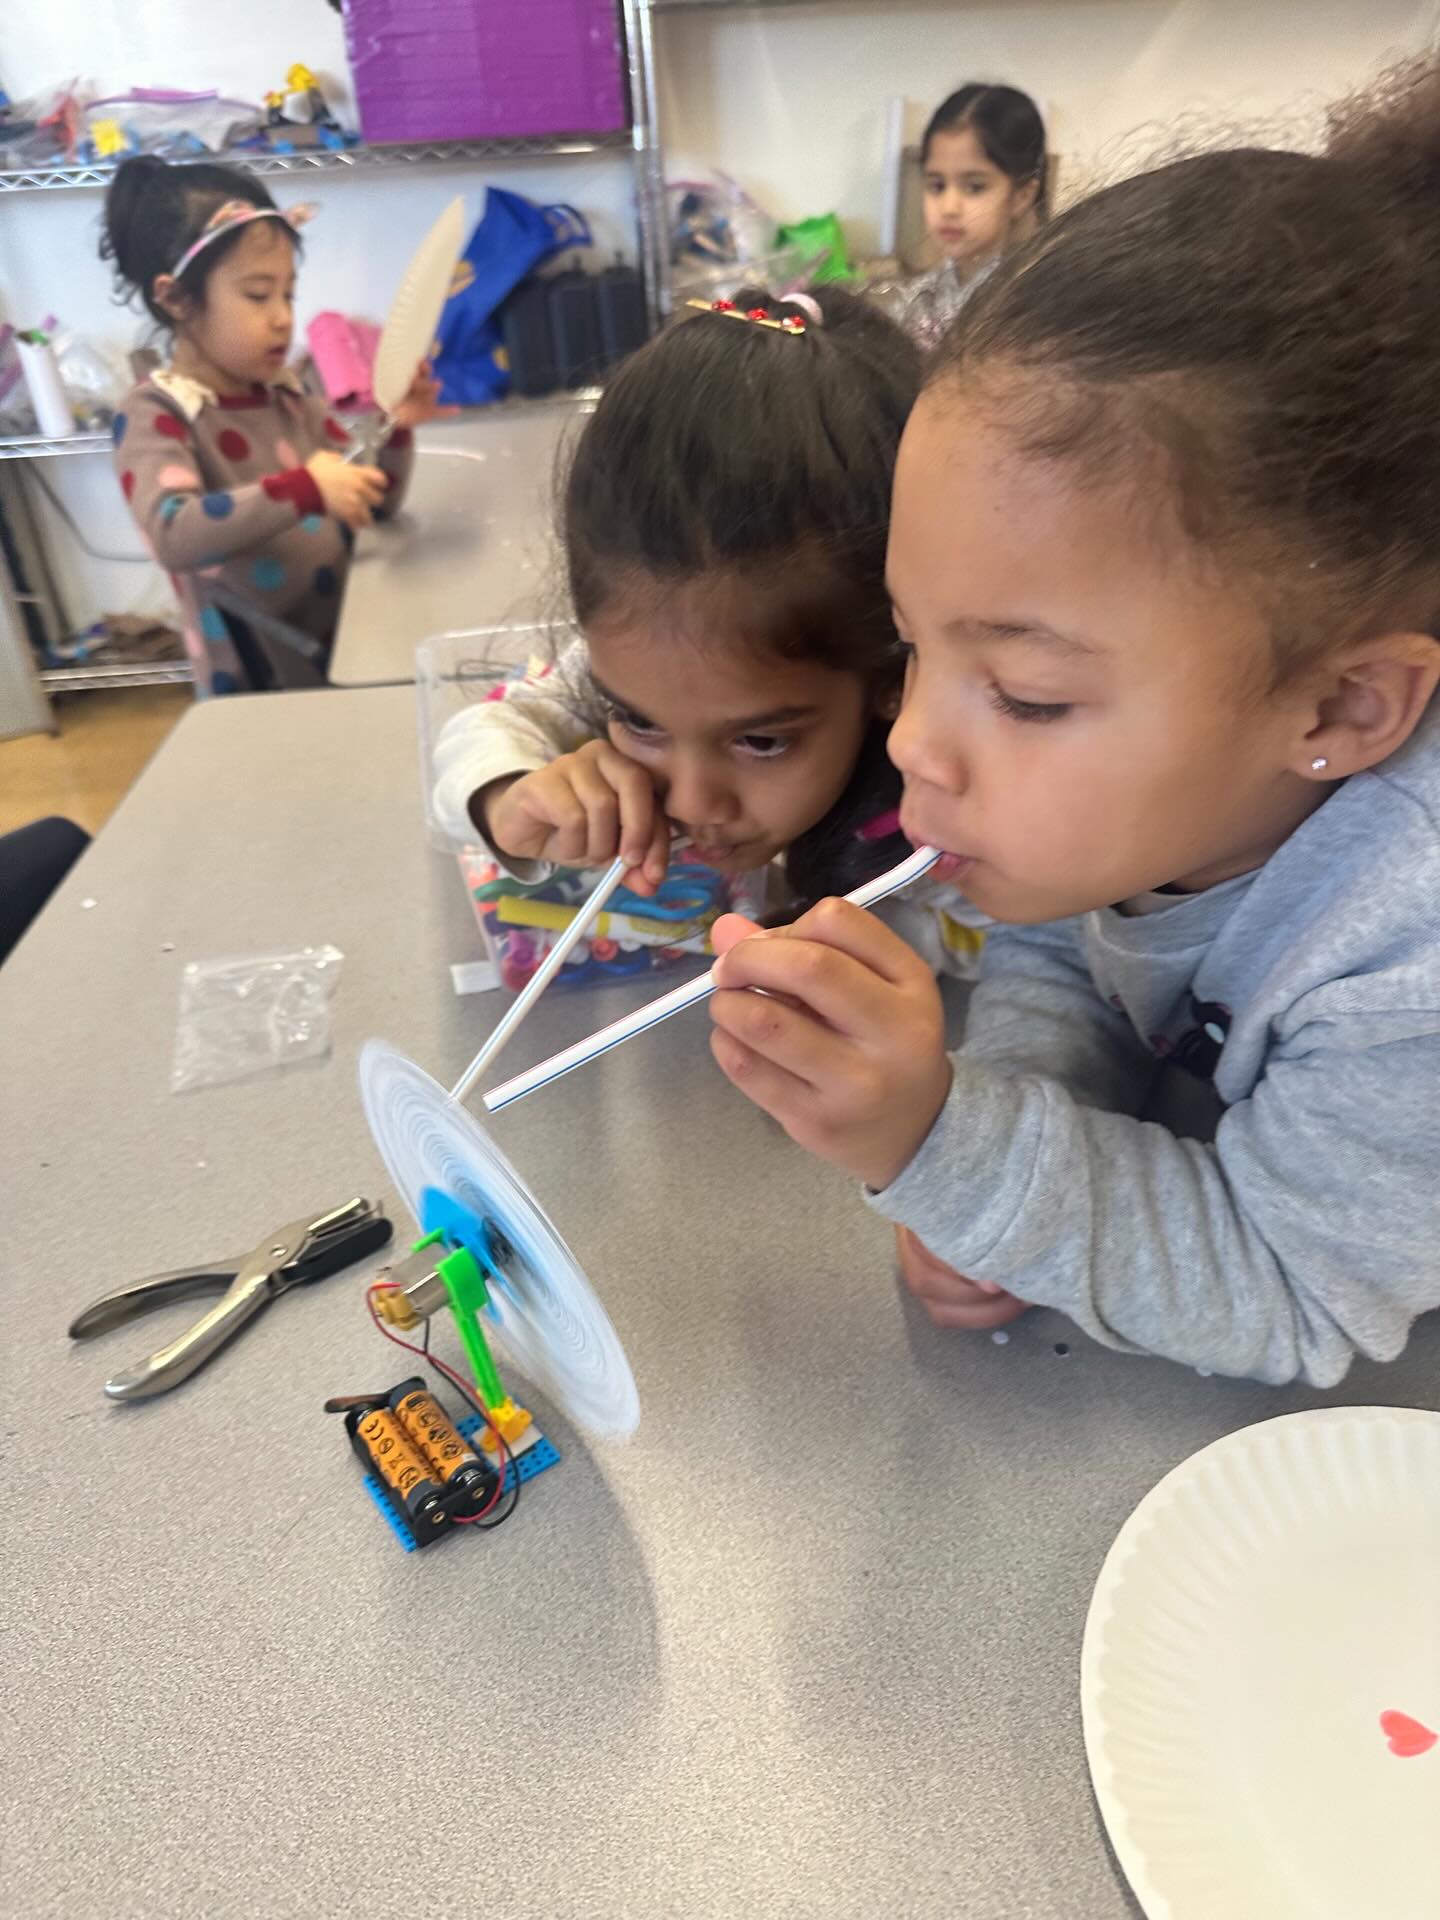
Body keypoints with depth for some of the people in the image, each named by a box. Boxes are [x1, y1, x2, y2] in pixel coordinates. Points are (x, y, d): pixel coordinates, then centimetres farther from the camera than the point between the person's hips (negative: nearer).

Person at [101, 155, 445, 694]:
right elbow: (174, 536, -27)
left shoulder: (286, 394, 8)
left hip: (351, 657, 6)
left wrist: (395, 432, -5)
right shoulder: (152, 414, -9)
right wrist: (303, 490, -34)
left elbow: (375, 503, 14)